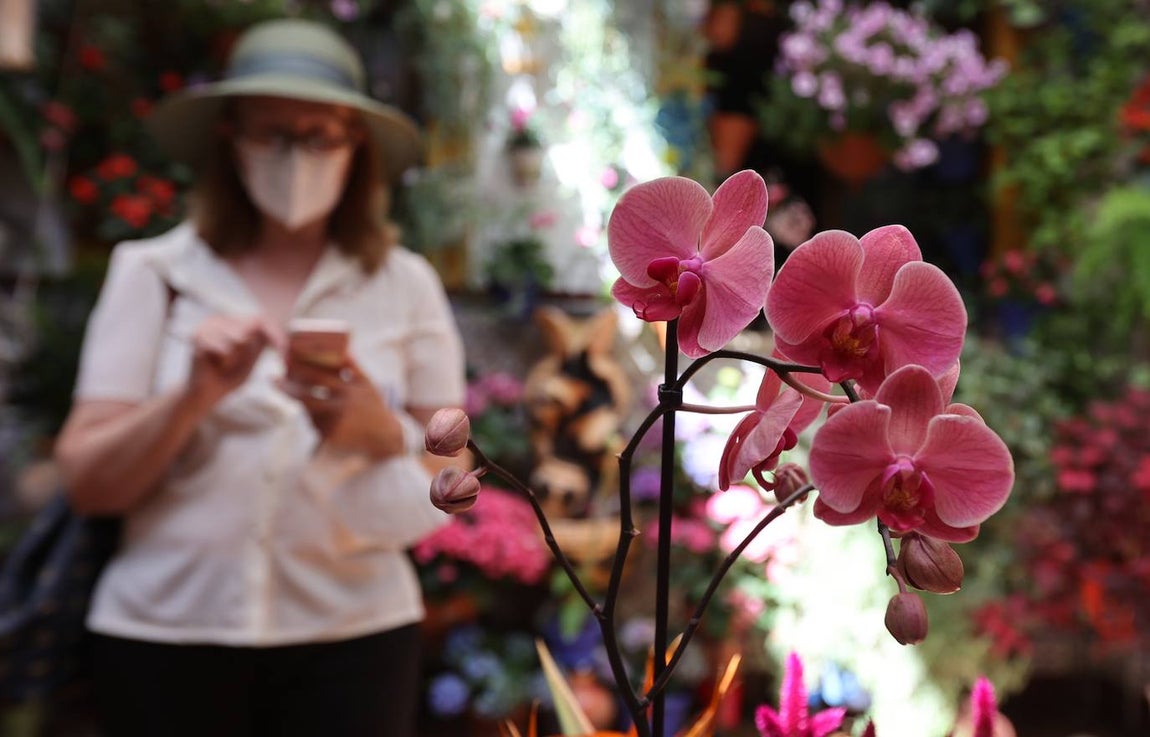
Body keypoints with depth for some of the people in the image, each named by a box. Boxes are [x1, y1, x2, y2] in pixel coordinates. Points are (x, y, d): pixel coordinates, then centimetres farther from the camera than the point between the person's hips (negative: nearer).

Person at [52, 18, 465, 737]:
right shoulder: (153, 272, 1)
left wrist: (382, 433, -15)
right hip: (165, 633, 0)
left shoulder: (406, 283, 1)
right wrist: (194, 396, -17)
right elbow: (87, 484, -2)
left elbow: (455, 482, 4)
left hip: (353, 630, 0)